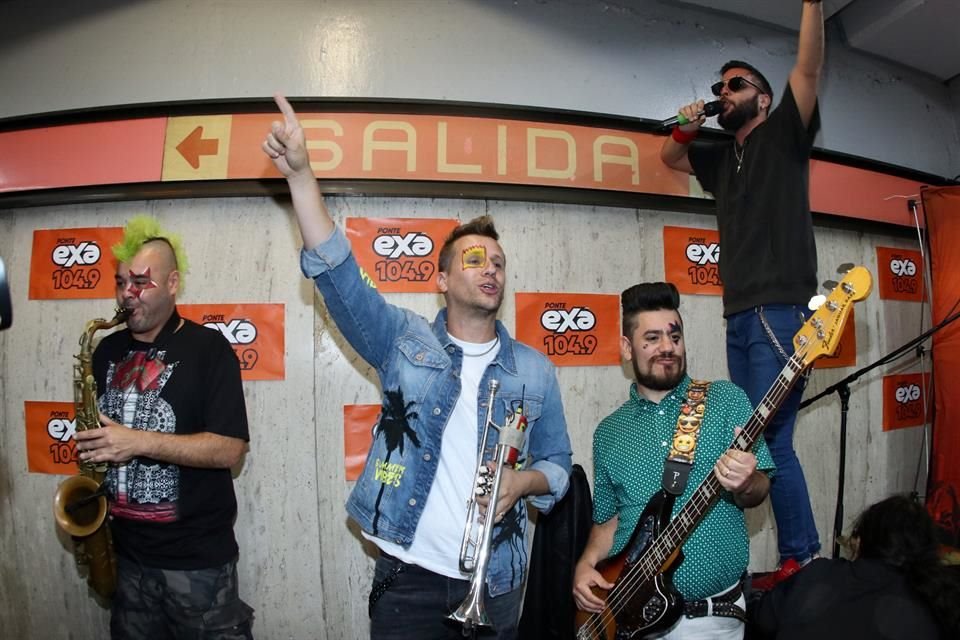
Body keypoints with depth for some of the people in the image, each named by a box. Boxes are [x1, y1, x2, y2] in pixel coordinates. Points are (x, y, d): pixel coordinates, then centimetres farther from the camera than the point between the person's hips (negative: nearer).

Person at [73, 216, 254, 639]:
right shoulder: (108, 351, 8)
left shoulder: (207, 348, -11)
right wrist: (91, 449, 1)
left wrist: (138, 441, -23)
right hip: (125, 551, 6)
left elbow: (230, 448, -18)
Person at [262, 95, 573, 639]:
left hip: (496, 582, 2)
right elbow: (337, 273, -13)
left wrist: (524, 482, -13)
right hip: (409, 575, -1)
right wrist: (301, 174, -22)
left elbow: (558, 466, 9)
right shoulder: (405, 342, -1)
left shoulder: (536, 370, 3)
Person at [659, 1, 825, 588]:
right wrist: (687, 128, 11)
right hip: (740, 317, 7)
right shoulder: (723, 157, 22)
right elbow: (670, 158, 31)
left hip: (781, 313, -7)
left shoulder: (783, 135, 5)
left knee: (771, 441, -10)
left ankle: (800, 559, 3)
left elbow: (809, 68, -7)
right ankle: (804, 551, 21)